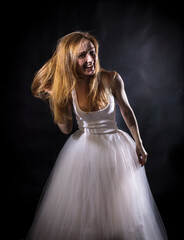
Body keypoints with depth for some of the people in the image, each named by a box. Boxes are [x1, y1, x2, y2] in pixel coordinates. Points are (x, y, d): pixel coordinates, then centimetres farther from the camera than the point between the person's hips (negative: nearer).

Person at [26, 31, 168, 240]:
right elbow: (66, 129, -4)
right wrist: (54, 101, -15)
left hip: (115, 148, -1)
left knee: (119, 207, 11)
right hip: (83, 150, 1)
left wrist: (139, 144, 3)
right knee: (78, 211, 12)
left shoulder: (111, 79, -14)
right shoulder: (68, 86, -7)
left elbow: (127, 111, 0)